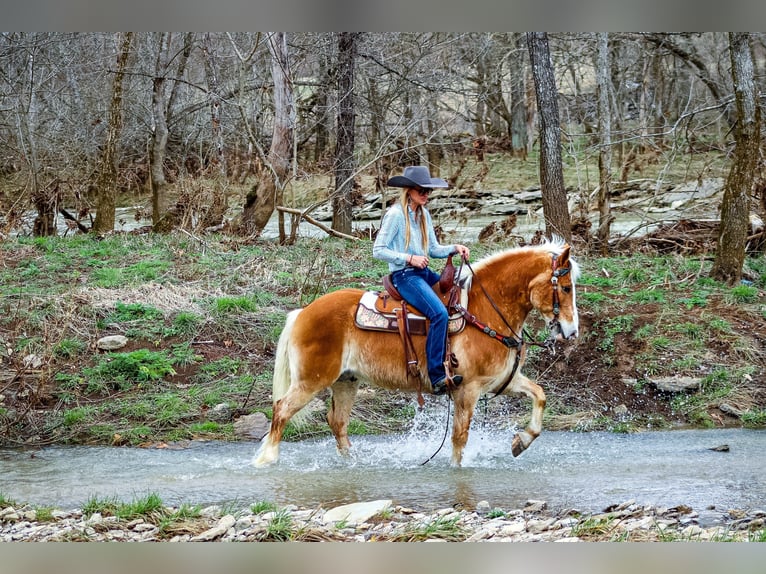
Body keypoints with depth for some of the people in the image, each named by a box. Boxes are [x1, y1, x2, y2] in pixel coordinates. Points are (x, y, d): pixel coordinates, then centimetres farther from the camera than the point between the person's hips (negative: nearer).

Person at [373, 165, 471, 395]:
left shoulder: (424, 214, 12)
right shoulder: (395, 214, -11)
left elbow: (434, 250, 15)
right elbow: (378, 250, -13)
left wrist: (455, 248, -3)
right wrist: (409, 258, -19)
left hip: (424, 272, 9)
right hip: (404, 275, -9)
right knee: (440, 313, -28)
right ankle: (437, 377, -27)